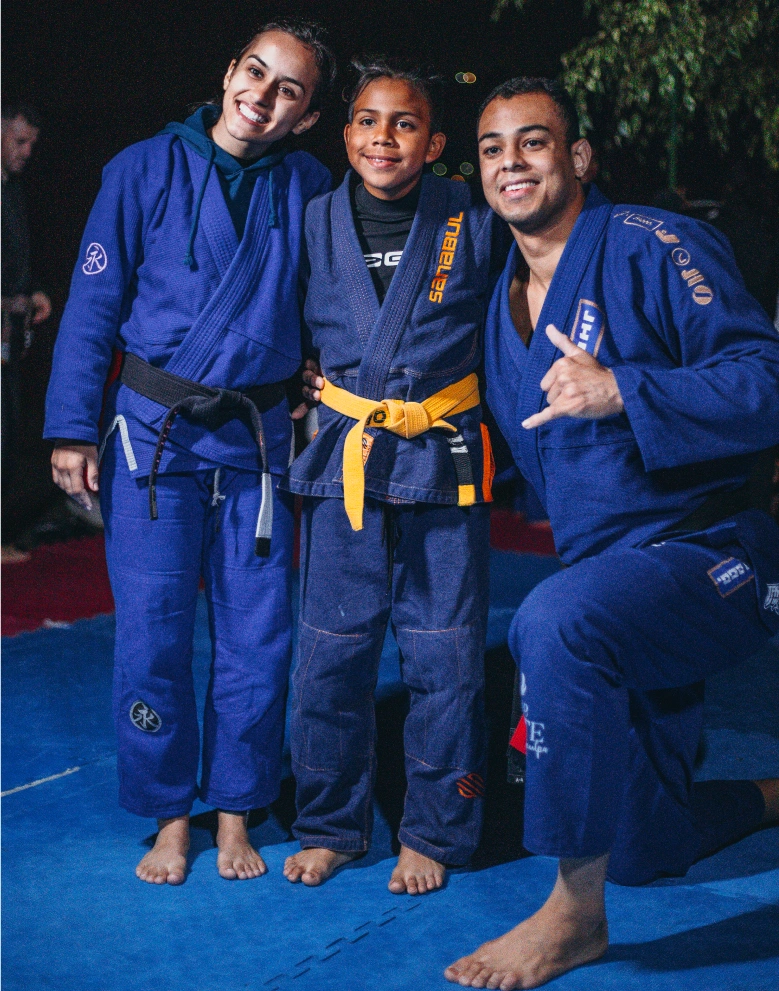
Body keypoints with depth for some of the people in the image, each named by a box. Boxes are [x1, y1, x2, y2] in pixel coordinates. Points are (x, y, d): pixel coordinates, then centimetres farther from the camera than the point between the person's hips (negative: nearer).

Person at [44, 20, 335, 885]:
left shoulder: (306, 186, 3)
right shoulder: (144, 170, -2)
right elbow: (93, 303, -2)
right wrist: (73, 429, -7)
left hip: (258, 436, 2)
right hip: (154, 431, -2)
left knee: (258, 635, 5)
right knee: (152, 633, 1)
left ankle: (235, 810, 21)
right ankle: (169, 816, 17)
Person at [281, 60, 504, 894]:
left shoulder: (471, 227, -2)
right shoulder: (314, 223, 4)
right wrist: (321, 386, 9)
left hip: (444, 459, -2)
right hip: (342, 458, 2)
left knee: (443, 657, 2)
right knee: (331, 652, 5)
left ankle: (432, 835, 18)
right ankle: (329, 826, 22)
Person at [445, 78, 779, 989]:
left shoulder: (650, 248, -12)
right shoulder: (500, 305, 9)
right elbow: (517, 453, 21)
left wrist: (621, 392, -32)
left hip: (705, 555, -7)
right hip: (608, 580, 8)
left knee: (556, 623, -38)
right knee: (633, 847, 12)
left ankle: (575, 913, -23)